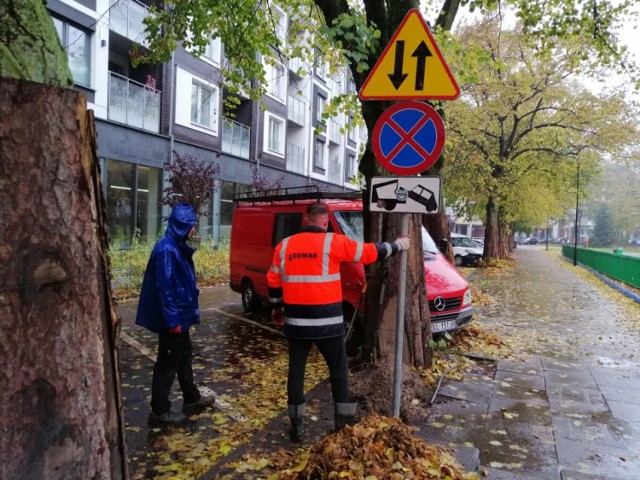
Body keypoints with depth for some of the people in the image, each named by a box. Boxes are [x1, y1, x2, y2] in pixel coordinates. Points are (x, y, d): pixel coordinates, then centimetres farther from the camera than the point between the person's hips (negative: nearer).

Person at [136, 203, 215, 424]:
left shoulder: (177, 247, 8)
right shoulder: (166, 250, -22)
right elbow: (164, 288, -24)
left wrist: (188, 312, 18)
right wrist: (172, 320, -22)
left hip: (180, 315, 10)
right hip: (172, 318, -10)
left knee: (184, 357, 20)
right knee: (168, 363, 4)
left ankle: (192, 399, 35)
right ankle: (159, 410, 19)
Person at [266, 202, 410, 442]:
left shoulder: (284, 245, 4)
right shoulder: (333, 242, -8)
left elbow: (273, 281, 10)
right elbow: (370, 252, -1)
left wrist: (277, 307, 25)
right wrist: (398, 245, 15)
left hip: (295, 321, 4)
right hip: (326, 322, -3)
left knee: (296, 371, 14)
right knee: (338, 370, 14)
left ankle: (296, 425, 20)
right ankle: (343, 420, 25)